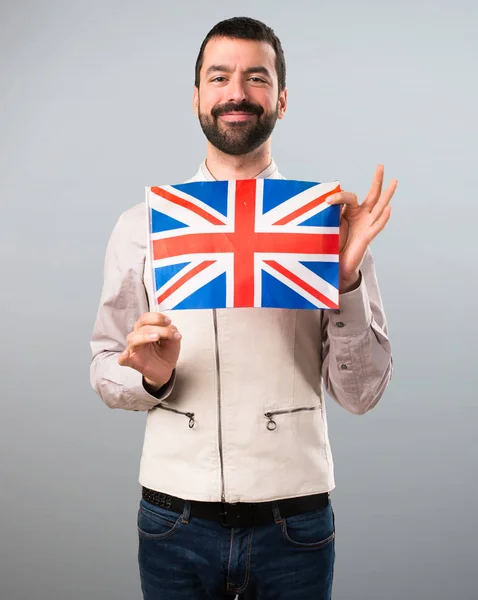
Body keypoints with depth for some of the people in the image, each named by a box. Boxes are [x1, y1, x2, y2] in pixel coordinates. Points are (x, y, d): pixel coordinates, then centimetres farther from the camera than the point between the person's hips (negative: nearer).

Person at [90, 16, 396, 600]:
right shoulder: (141, 226, 1)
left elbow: (361, 393, -4)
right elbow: (104, 371, 5)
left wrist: (347, 278, -16)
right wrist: (151, 377, -15)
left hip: (295, 521, 0)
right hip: (174, 522, 1)